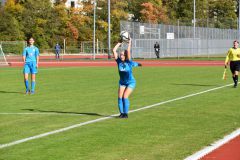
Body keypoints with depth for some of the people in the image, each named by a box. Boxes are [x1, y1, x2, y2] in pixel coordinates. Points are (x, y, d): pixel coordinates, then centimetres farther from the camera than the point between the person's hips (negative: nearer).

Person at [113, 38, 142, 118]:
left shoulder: (129, 62, -16)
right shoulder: (119, 61, -7)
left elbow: (128, 51, -27)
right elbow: (114, 50, -10)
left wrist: (129, 42, -18)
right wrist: (119, 43, -4)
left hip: (131, 82, -4)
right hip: (122, 82, 4)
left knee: (125, 97, -15)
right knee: (120, 97, -5)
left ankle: (126, 113, -6)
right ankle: (121, 113, 6)